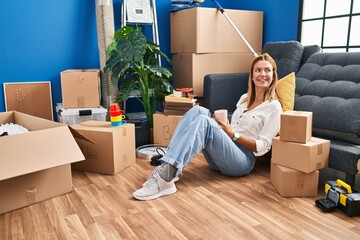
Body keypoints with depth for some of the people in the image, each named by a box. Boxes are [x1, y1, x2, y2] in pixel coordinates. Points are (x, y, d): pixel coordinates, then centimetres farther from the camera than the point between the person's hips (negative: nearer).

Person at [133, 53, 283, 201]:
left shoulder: (273, 106, -2)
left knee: (204, 121, -30)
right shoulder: (244, 98, 18)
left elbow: (262, 147, -8)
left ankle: (166, 178, -41)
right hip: (219, 156, 6)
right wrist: (222, 126, 0)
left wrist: (232, 135, -14)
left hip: (242, 160, -6)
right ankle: (165, 167, -27)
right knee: (198, 110, -18)